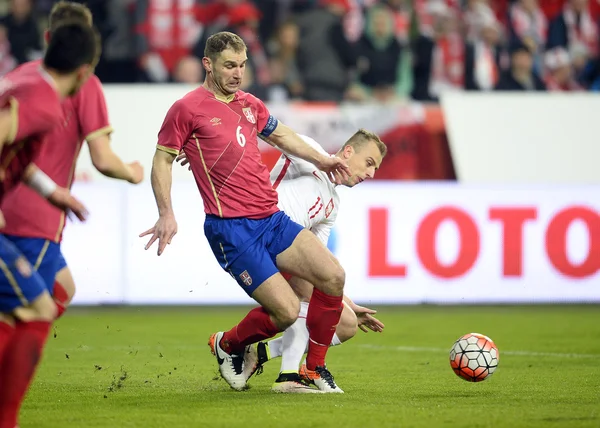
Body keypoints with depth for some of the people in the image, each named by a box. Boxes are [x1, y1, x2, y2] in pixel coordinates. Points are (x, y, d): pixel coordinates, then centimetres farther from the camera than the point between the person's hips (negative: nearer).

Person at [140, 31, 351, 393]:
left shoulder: (250, 104, 15)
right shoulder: (187, 109, -5)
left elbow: (279, 134, 34)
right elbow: (162, 160, -1)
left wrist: (320, 159, 36)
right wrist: (166, 213, -11)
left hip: (272, 220, 7)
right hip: (231, 229, -7)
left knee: (333, 277, -8)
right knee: (287, 311, -15)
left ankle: (315, 368, 10)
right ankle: (227, 345, 16)